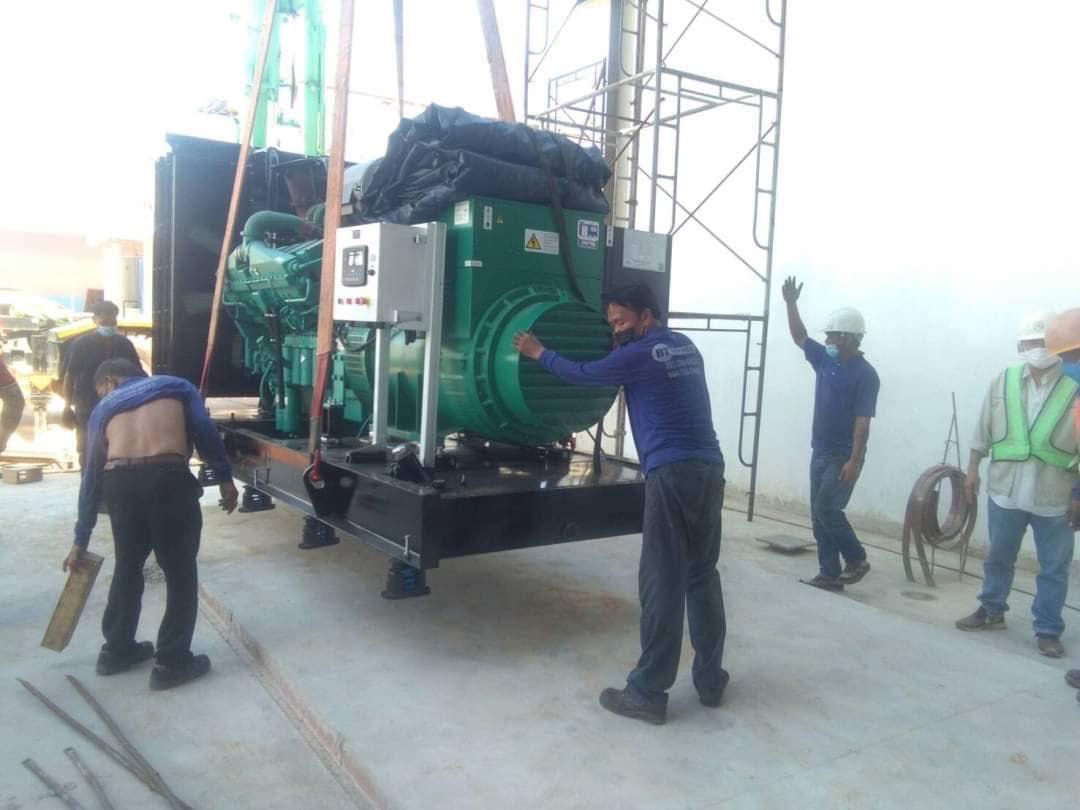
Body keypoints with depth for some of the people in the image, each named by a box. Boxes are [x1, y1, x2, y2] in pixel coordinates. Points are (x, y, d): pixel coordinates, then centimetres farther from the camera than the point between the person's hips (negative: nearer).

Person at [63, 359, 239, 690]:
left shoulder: (103, 408, 26)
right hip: (168, 478, -3)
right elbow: (205, 431, 3)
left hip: (118, 484, 4)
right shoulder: (176, 386, 22)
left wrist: (81, 540, 29)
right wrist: (225, 478, 4)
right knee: (180, 573, 10)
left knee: (127, 567, 25)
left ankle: (117, 650, 37)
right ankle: (173, 663, 16)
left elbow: (91, 476, 25)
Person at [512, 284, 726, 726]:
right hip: (709, 469, 8)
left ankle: (647, 693, 4)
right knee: (703, 576, 15)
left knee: (662, 583, -3)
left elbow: (582, 375, 8)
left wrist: (539, 353, 21)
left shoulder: (640, 354, -5)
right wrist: (622, 346, 31)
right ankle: (710, 680, 22)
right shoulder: (686, 348, 18)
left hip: (672, 474, -8)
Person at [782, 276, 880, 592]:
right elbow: (799, 337, 14)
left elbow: (863, 421, -16)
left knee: (826, 509, -10)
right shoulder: (825, 360, 7)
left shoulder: (865, 374, -13)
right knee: (819, 514, 7)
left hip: (843, 456, -7)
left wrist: (855, 461, -20)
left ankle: (857, 559, 10)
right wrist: (791, 304, 3)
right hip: (820, 451, 8)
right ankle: (830, 575, 14)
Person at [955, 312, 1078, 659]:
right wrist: (973, 469, 8)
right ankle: (992, 611, 36)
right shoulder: (1003, 382, 1)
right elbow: (983, 431, 8)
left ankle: (1048, 630, 21)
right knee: (998, 557, 18)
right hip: (1005, 490, 2)